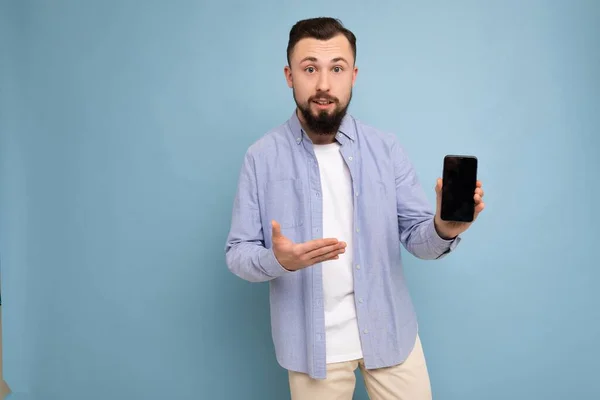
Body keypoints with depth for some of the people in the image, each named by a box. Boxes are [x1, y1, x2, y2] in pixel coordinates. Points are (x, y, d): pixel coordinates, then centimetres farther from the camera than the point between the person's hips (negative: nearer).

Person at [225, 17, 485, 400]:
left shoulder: (386, 148, -4)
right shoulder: (262, 156, -8)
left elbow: (416, 237, -4)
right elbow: (237, 253, -6)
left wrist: (443, 228, -26)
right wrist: (278, 259, -27)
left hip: (389, 332, 2)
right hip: (313, 341, -1)